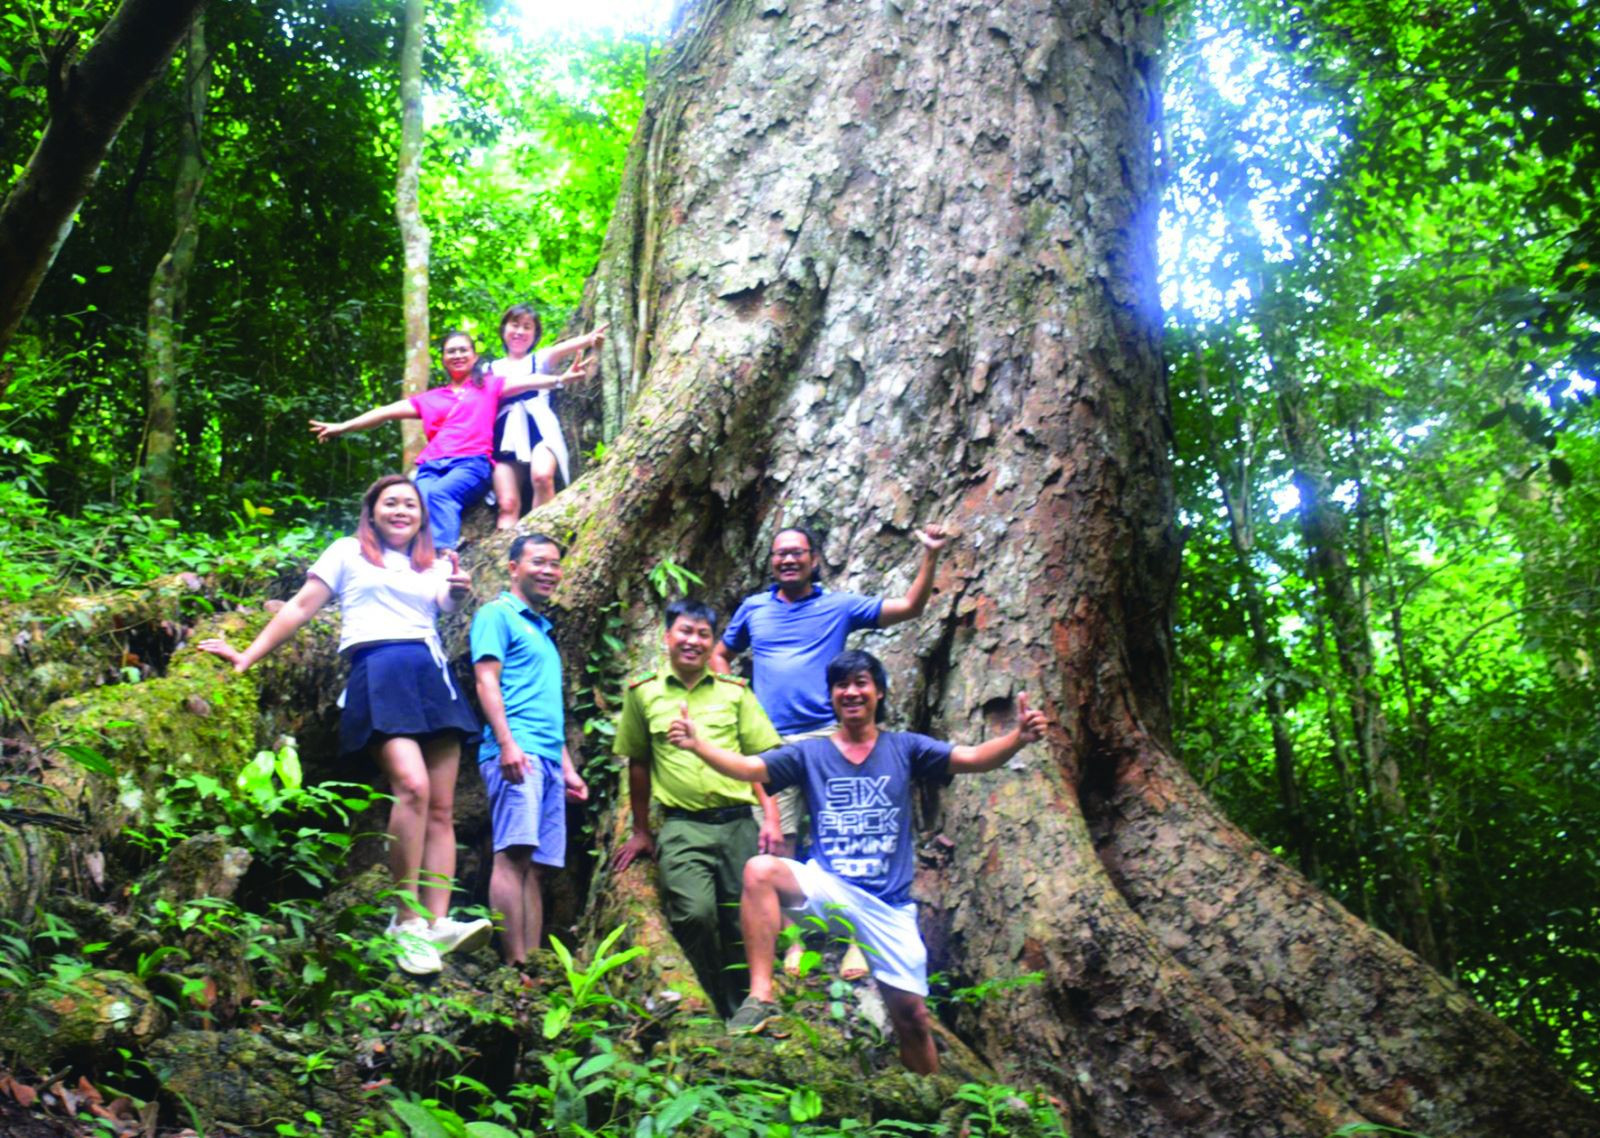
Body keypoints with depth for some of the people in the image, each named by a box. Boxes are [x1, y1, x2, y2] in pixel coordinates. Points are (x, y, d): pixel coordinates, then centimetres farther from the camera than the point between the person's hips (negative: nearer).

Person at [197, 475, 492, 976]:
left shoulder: (435, 567, 26)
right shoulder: (348, 553, 18)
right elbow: (301, 606, 15)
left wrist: (458, 592, -8)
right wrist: (249, 656, 10)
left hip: (433, 676, 5)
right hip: (376, 671, -5)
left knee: (442, 808, -8)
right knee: (412, 785, -26)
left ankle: (438, 924, -15)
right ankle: (407, 919, -24)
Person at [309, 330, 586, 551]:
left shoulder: (489, 385, 22)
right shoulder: (431, 398, 30)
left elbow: (526, 382, 6)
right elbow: (388, 411, 25)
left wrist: (561, 379, -12)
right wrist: (342, 427, 19)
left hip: (472, 463, -3)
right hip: (432, 465, 3)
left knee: (439, 494, -38)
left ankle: (444, 555, -56)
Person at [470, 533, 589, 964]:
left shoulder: (543, 630, 28)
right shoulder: (498, 614, 4)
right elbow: (487, 681, -8)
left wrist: (568, 767, 23)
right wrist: (507, 743, -19)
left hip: (548, 760, 8)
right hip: (516, 752, -8)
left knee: (534, 864, 2)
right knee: (513, 855, -16)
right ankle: (515, 966, -21)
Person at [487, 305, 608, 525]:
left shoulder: (539, 359, 17)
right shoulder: (491, 369, 24)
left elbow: (562, 349, -6)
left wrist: (588, 340, -28)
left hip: (539, 429, -2)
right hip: (506, 437, 3)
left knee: (542, 476, -32)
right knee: (507, 504, -12)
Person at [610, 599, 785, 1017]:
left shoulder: (736, 692, 11)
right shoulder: (643, 693, 10)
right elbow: (638, 764, 16)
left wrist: (771, 817, -2)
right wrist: (641, 831, 19)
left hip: (738, 824, 2)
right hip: (683, 828, -1)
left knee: (743, 927, -1)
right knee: (694, 913, -23)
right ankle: (725, 1011, -8)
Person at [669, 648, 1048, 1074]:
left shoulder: (904, 749, 6)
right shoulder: (809, 754, 8)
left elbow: (972, 759, -6)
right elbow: (748, 768, -5)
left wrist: (1018, 737, -25)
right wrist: (698, 743, -23)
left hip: (889, 902, 0)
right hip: (827, 885, 0)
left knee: (911, 1014, -1)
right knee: (760, 870, -29)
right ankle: (760, 998, -29)